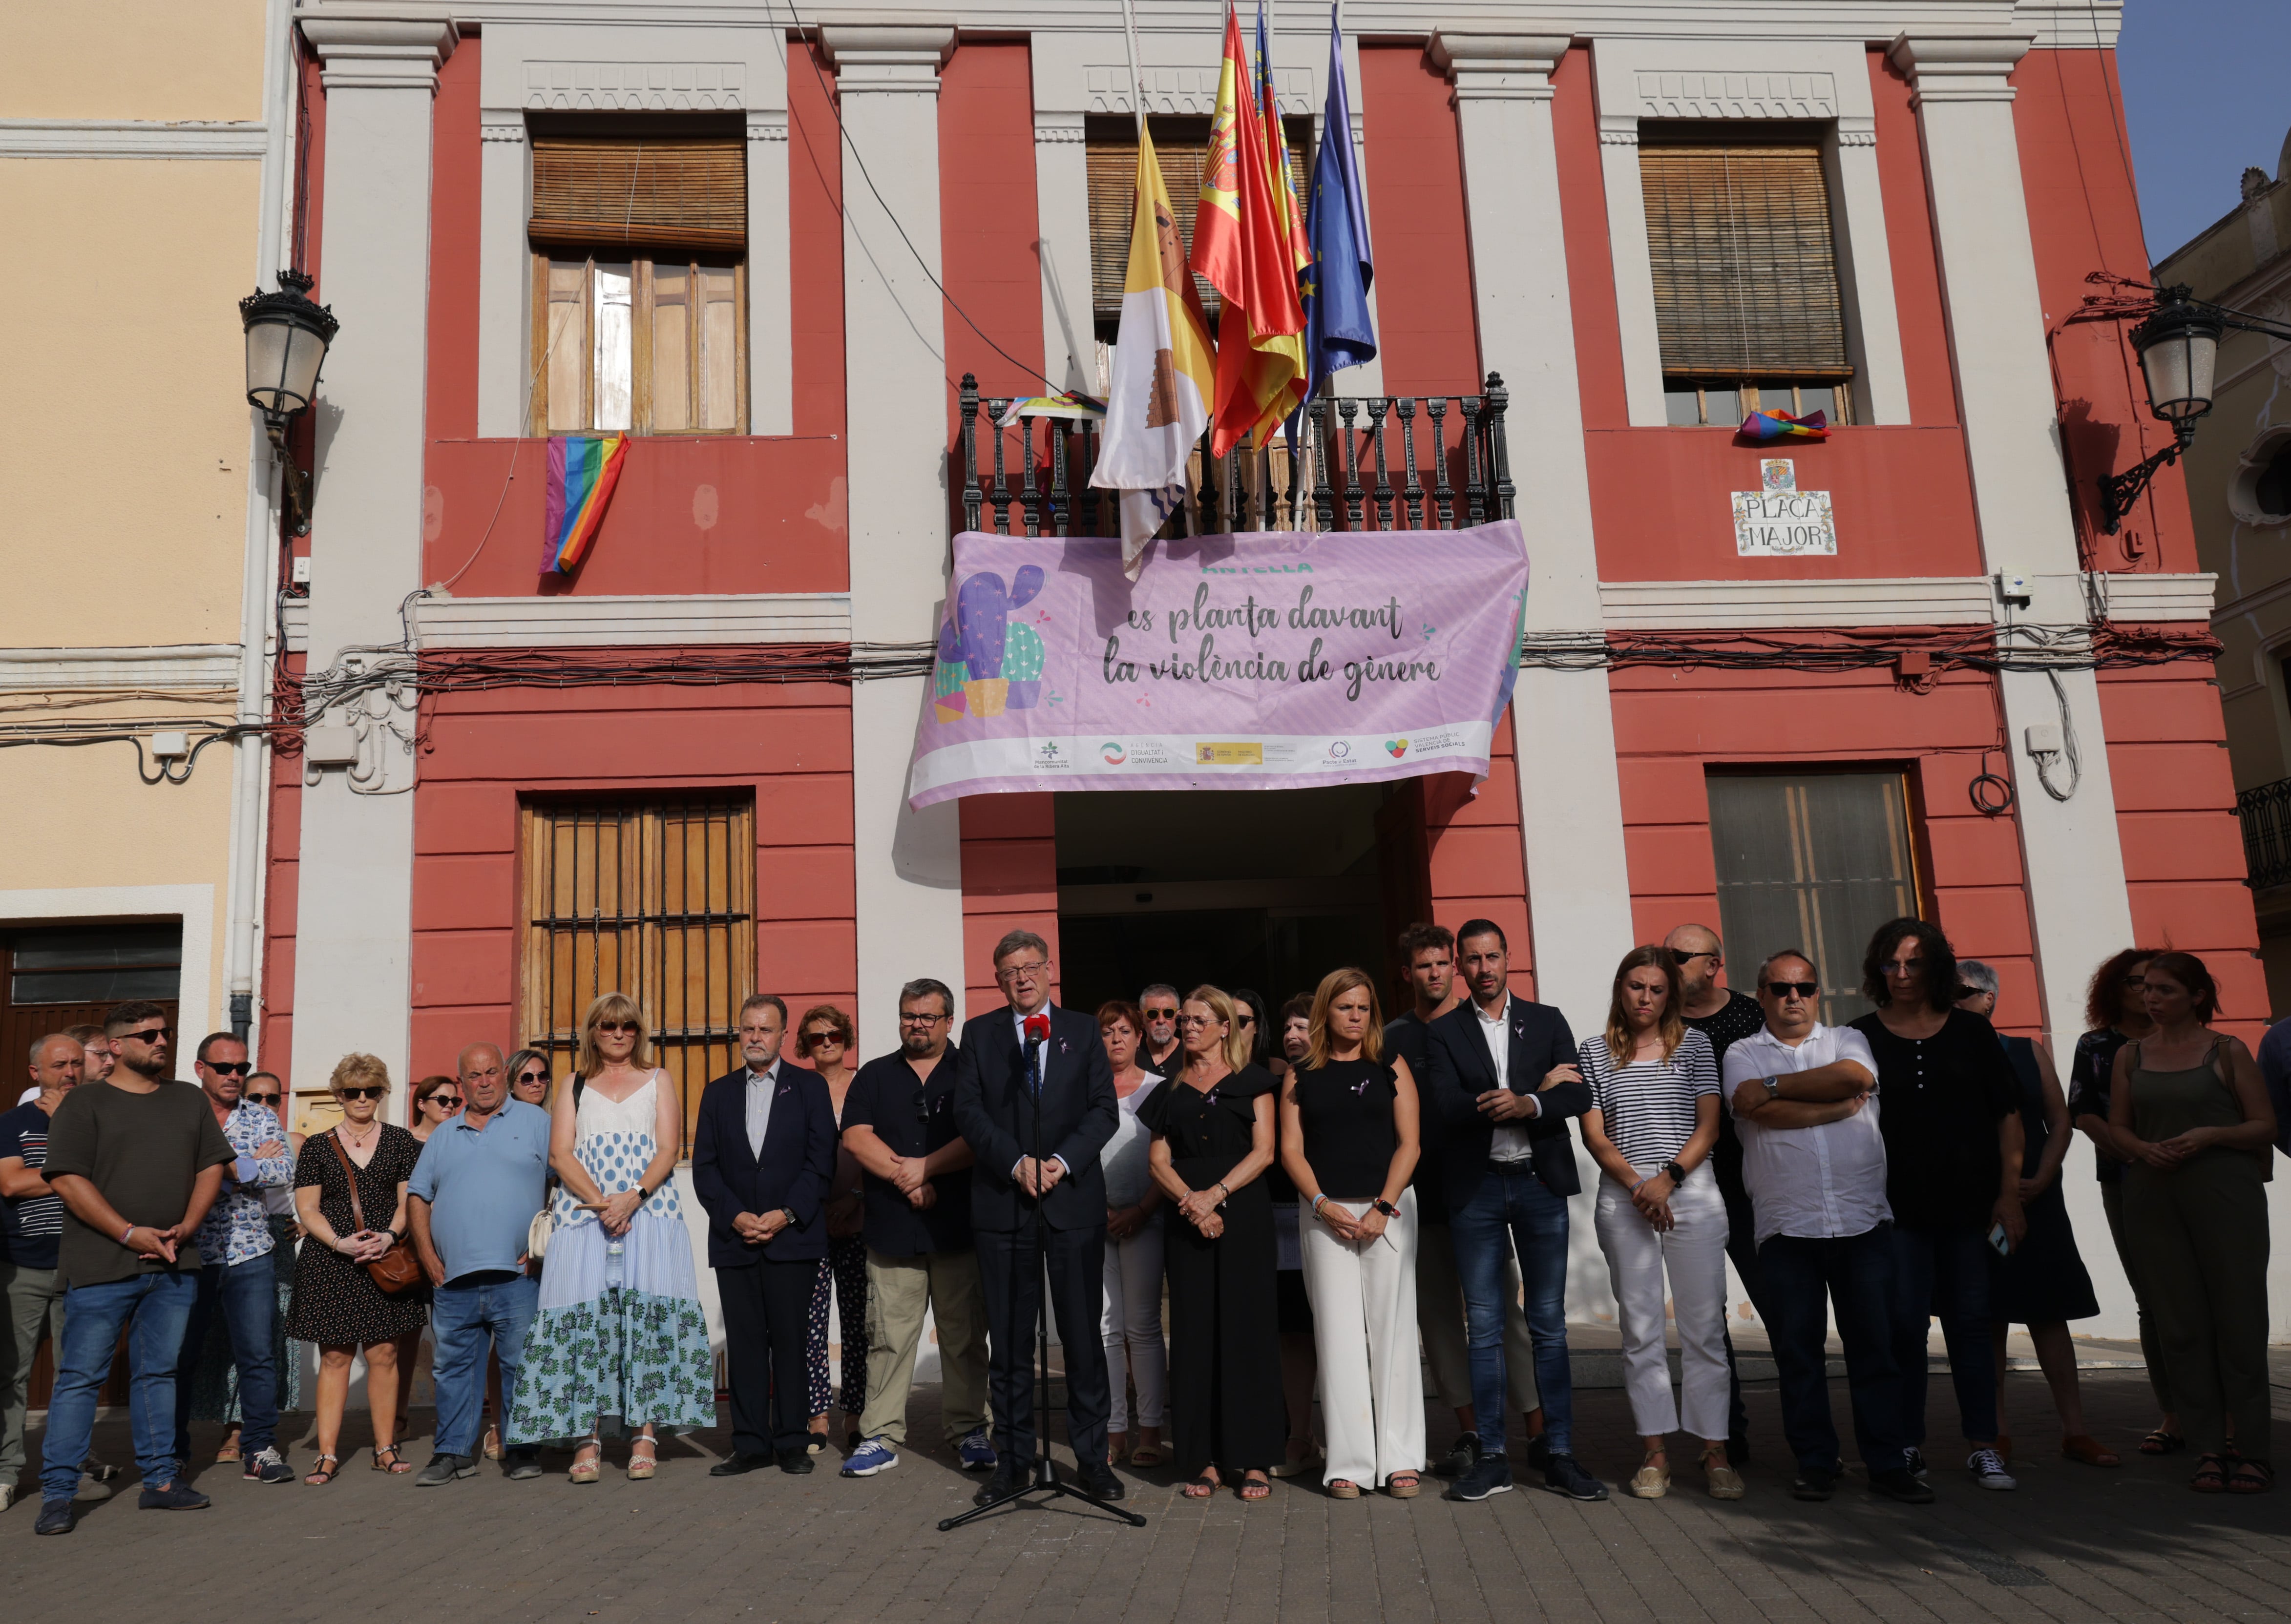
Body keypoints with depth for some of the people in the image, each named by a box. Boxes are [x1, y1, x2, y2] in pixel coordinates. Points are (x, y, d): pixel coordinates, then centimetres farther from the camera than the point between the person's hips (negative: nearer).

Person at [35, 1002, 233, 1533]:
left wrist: (185, 1228, -3)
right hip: (101, 1267, -4)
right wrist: (130, 1233, -14)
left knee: (158, 1372, 11)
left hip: (174, 1267, 4)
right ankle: (57, 1494, 5)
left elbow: (211, 1166, 13)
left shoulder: (190, 1102, 14)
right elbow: (67, 1179, -9)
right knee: (80, 1376, -1)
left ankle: (161, 1480, 17)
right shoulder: (86, 1102, -1)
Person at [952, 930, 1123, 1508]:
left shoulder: (1083, 1030, 10)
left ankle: (1092, 1457, 11)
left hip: (1074, 1199, 0)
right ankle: (1013, 1459, 15)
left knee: (1083, 1333, 2)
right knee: (1008, 1339, 5)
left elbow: (1105, 1109, 3)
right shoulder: (980, 1033, 9)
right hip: (1002, 1202, 0)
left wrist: (1062, 1162, -12)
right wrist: (1016, 1163, -13)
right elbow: (968, 1110, 0)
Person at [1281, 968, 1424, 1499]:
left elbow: (1408, 1143, 1)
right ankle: (1349, 1462, 3)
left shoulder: (1391, 1068, 7)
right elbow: (1291, 1150, 4)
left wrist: (1384, 1207, -9)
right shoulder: (1301, 1076, 9)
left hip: (1389, 1209, 0)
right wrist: (1324, 1205, -9)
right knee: (1339, 1334, -1)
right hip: (1326, 1212, 0)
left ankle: (1400, 1459, 6)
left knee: (1391, 1329, -1)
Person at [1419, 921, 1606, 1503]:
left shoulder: (1547, 1021, 9)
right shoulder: (1442, 1033, 4)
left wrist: (1528, 1104, -22)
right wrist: (1539, 1087, -12)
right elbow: (1447, 1108, -11)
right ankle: (1492, 1457, 11)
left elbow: (1579, 1096, -2)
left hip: (1540, 1181, 1)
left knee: (1549, 1324, 5)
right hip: (1476, 1188, -1)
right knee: (1484, 1326, 3)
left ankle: (1560, 1455, 12)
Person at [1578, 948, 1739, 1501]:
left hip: (1692, 1191, 0)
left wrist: (1668, 1178, -12)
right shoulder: (1595, 1052, 10)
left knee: (1705, 1325, 0)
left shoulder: (1693, 1044, 8)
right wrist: (1635, 1184, -11)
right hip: (1623, 1198, 1)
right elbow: (1594, 1134, 4)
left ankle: (1715, 1453, 6)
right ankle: (1655, 1451, 10)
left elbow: (1708, 1124, 2)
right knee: (1640, 1328, 3)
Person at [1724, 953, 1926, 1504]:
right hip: (1786, 1226, -1)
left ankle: (1889, 1463, 12)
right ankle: (1815, 1464, 15)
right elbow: (1764, 1113, -10)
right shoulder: (1743, 1054, 9)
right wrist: (1840, 1107, -5)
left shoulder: (1847, 1040, 14)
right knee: (1798, 1350, 4)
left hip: (1864, 1220, 1)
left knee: (1878, 1343, 3)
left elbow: (1856, 1077, -10)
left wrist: (1774, 1085, -7)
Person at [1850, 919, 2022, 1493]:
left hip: (1968, 1203, 1)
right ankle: (1909, 1445, 11)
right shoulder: (1863, 1037, 2)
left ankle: (1983, 1447, 14)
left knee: (1970, 1321, 6)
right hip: (1898, 1206, -1)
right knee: (1904, 1322, 0)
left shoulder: (1971, 1031, 4)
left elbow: (2008, 1116, 6)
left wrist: (2009, 1194, 1)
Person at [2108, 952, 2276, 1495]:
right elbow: (2117, 1125, 14)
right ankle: (2209, 1449, 10)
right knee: (2180, 1326, 3)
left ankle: (2251, 1450, 8)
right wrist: (2144, 1149, -6)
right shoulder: (2131, 1055, 12)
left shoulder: (2228, 1051, 2)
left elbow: (2265, 1127, 1)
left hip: (2224, 1191, -3)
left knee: (2238, 1318, -1)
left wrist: (2210, 1135, -15)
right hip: (2153, 1198, 3)